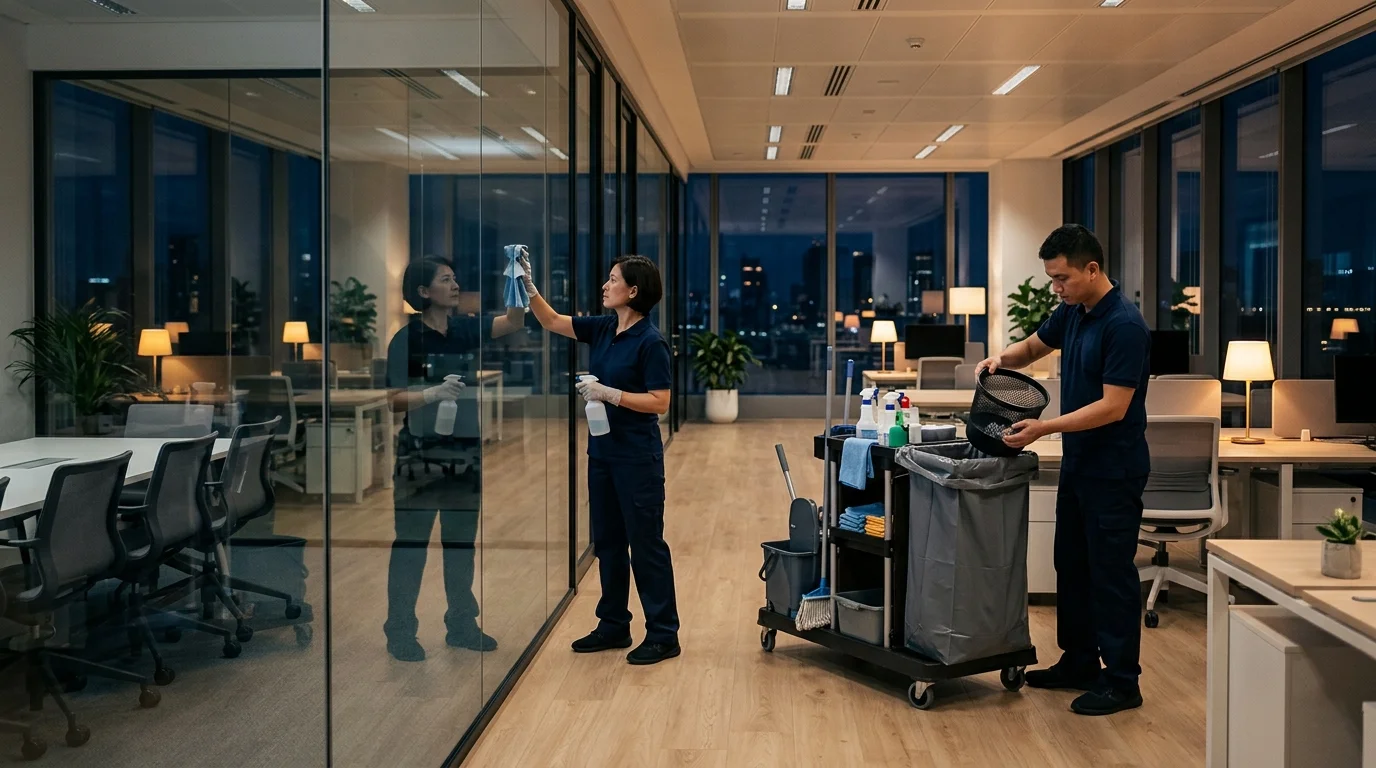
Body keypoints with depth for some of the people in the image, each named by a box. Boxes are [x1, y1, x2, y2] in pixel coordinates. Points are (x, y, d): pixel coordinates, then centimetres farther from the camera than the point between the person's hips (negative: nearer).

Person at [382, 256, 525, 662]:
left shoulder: (465, 329, 5)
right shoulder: (407, 338, -10)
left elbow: (513, 322, -3)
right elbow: (394, 400, -14)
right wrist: (434, 393, -30)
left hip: (466, 453, 6)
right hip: (421, 456, -6)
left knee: (462, 542, 15)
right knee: (410, 545, 1)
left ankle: (461, 625, 26)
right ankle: (400, 632, 11)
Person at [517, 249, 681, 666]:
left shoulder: (650, 342, -16)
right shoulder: (602, 329, 6)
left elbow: (660, 402, -18)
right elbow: (552, 321, 15)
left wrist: (609, 393, -22)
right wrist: (528, 283, 3)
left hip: (637, 457, -8)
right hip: (602, 452, 8)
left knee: (646, 544, -1)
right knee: (607, 542, 14)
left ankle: (663, 634, 9)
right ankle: (613, 625, 26)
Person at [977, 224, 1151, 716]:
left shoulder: (1124, 325, -21)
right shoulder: (1072, 312, 6)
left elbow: (1113, 406, -24)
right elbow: (1036, 345, 23)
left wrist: (1043, 428, -28)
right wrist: (1003, 358, 1)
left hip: (1114, 471, -9)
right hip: (1078, 463, 9)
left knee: (1112, 573, -1)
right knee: (1072, 565, 15)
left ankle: (1122, 682, 9)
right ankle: (1079, 663, 28)